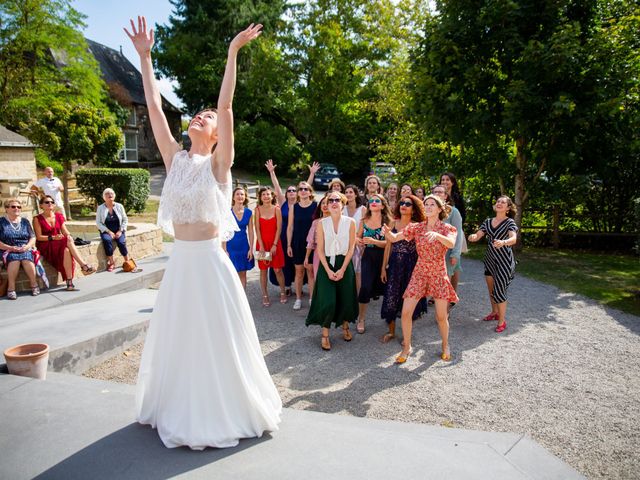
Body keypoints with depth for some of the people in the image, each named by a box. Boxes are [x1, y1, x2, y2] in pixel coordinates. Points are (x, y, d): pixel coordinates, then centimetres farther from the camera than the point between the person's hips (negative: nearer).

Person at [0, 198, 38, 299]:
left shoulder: (24, 221, 17)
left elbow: (33, 237, 13)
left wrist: (27, 246, -7)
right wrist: (10, 248, -14)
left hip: (25, 250, 2)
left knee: (27, 259, -33)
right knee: (14, 258, -36)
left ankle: (34, 284, -20)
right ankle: (11, 288, -30)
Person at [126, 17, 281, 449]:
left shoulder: (218, 163, -5)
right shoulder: (176, 159, 8)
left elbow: (226, 105, -13)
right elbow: (154, 108, 7)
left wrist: (233, 52, -15)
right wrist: (145, 57, 7)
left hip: (210, 260, -5)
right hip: (180, 261, 6)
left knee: (217, 338, 5)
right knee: (178, 337, 16)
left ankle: (225, 410, 24)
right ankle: (181, 409, 36)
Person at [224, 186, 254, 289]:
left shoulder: (248, 212, 1)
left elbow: (251, 232, 4)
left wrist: (251, 249, -1)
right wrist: (224, 250, -10)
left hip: (244, 246, 3)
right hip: (231, 246, -2)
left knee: (243, 274, 9)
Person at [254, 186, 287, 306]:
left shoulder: (276, 209, -2)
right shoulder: (258, 209, -1)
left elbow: (279, 228, -4)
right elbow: (257, 229, -5)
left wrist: (274, 245, -10)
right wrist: (261, 246, -10)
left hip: (275, 243, -1)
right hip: (262, 243, 1)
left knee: (278, 269, 3)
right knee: (263, 270, 5)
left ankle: (283, 293, 20)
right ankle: (265, 296, 15)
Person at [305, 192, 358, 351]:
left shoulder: (350, 222, -3)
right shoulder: (322, 223, -3)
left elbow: (351, 248, -4)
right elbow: (320, 249, -4)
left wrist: (342, 269, -10)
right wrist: (328, 270, -12)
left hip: (344, 264, 1)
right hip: (326, 264, -1)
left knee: (346, 299, 7)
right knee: (328, 301, -8)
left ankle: (345, 327, 35)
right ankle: (325, 335, 10)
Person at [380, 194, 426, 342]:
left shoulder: (417, 226, -4)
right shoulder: (393, 223, 5)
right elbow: (388, 246, 7)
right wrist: (383, 268, 5)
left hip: (411, 265, -2)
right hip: (394, 264, 2)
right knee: (391, 298, 3)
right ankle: (391, 331, 22)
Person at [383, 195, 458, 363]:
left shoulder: (447, 228, -4)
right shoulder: (416, 227, 2)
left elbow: (451, 243, -26)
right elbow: (394, 238, -2)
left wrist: (436, 235, -46)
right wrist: (387, 231, -26)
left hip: (439, 275, -2)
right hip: (419, 273, 2)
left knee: (441, 316, 3)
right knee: (405, 312, -5)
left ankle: (445, 346, 31)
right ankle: (407, 347, 14)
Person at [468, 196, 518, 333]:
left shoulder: (510, 222, -9)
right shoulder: (488, 222, 6)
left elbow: (513, 239, -27)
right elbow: (477, 236, -3)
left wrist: (503, 242, -49)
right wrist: (472, 237, -28)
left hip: (504, 260, -5)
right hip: (489, 259, 6)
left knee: (499, 290, -7)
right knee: (491, 289, 16)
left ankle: (502, 321, 5)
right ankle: (495, 312, 37)